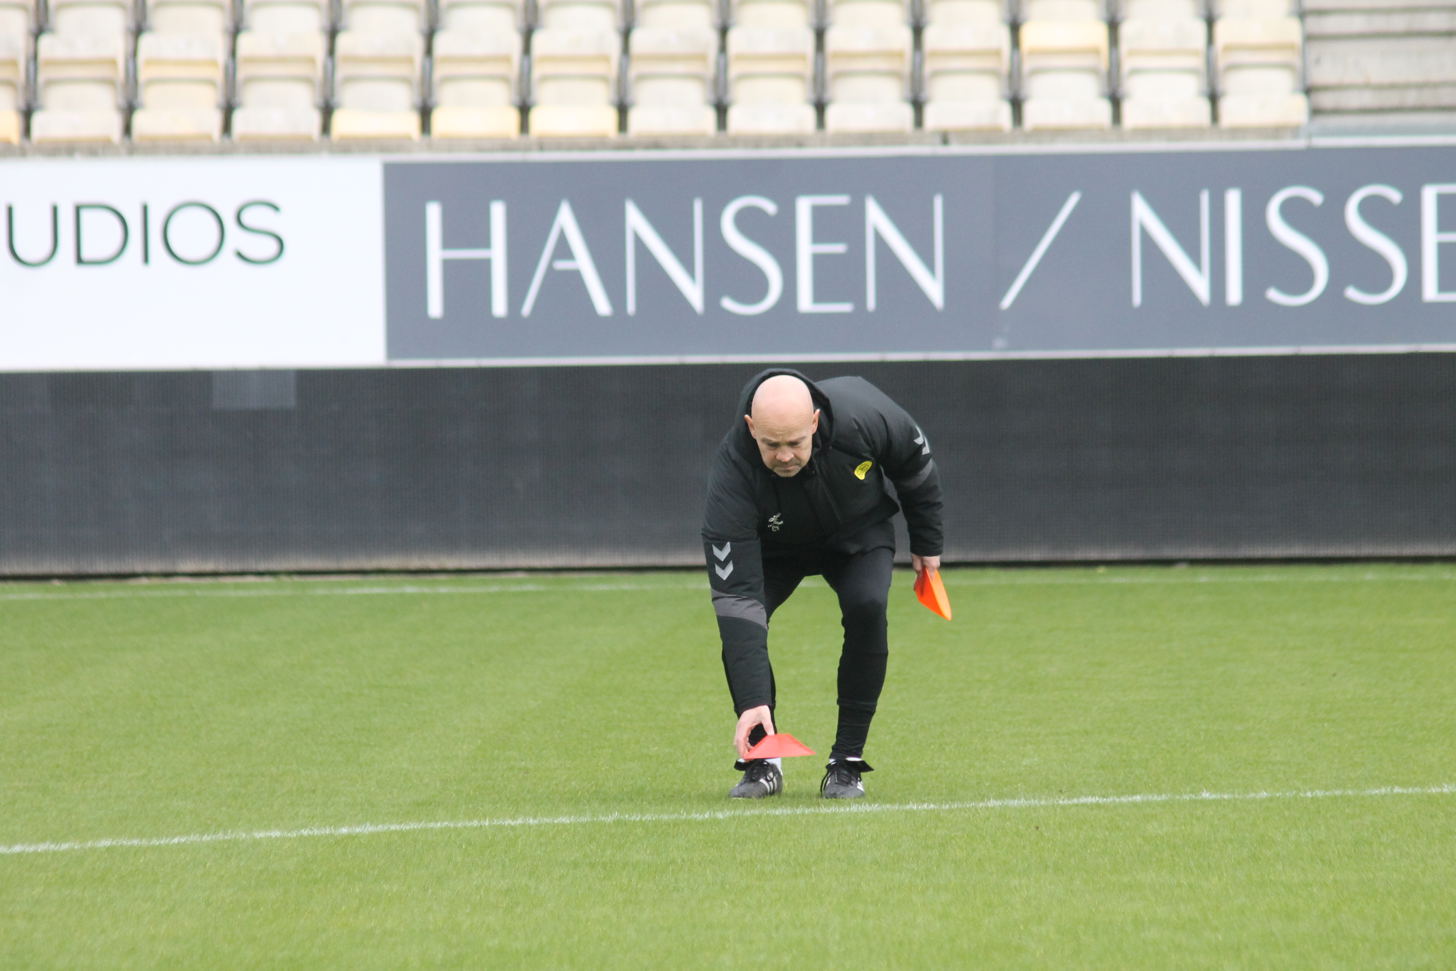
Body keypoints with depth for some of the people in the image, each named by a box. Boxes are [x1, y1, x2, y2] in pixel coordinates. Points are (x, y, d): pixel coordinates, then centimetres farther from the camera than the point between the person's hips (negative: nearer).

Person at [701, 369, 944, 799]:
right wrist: (752, 701, -46)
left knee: (867, 608, -26)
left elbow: (916, 466, -11)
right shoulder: (732, 471, -39)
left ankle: (847, 762, -12)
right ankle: (760, 758, -5)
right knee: (736, 618, -24)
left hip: (859, 532, 0)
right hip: (774, 546, 0)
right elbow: (737, 594, -41)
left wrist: (926, 544, 1)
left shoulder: (863, 415, -37)